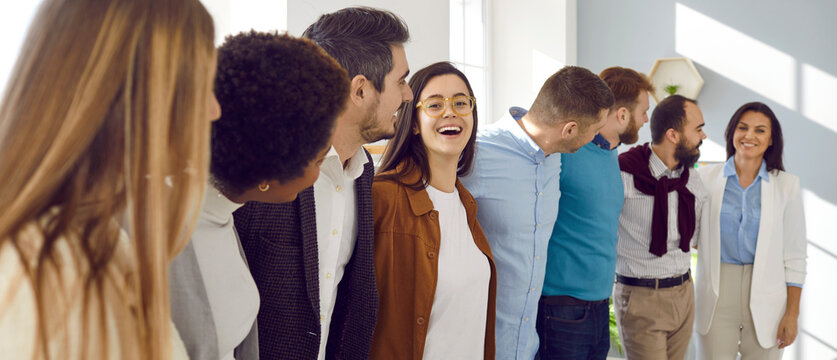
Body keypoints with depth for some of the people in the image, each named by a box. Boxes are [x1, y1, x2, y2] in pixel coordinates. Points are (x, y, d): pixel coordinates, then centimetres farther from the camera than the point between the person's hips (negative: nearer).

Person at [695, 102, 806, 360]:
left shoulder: (786, 185, 1)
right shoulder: (706, 177, 2)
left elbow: (794, 255, 2)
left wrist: (792, 313, -1)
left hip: (765, 299, 0)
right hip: (716, 296, 0)